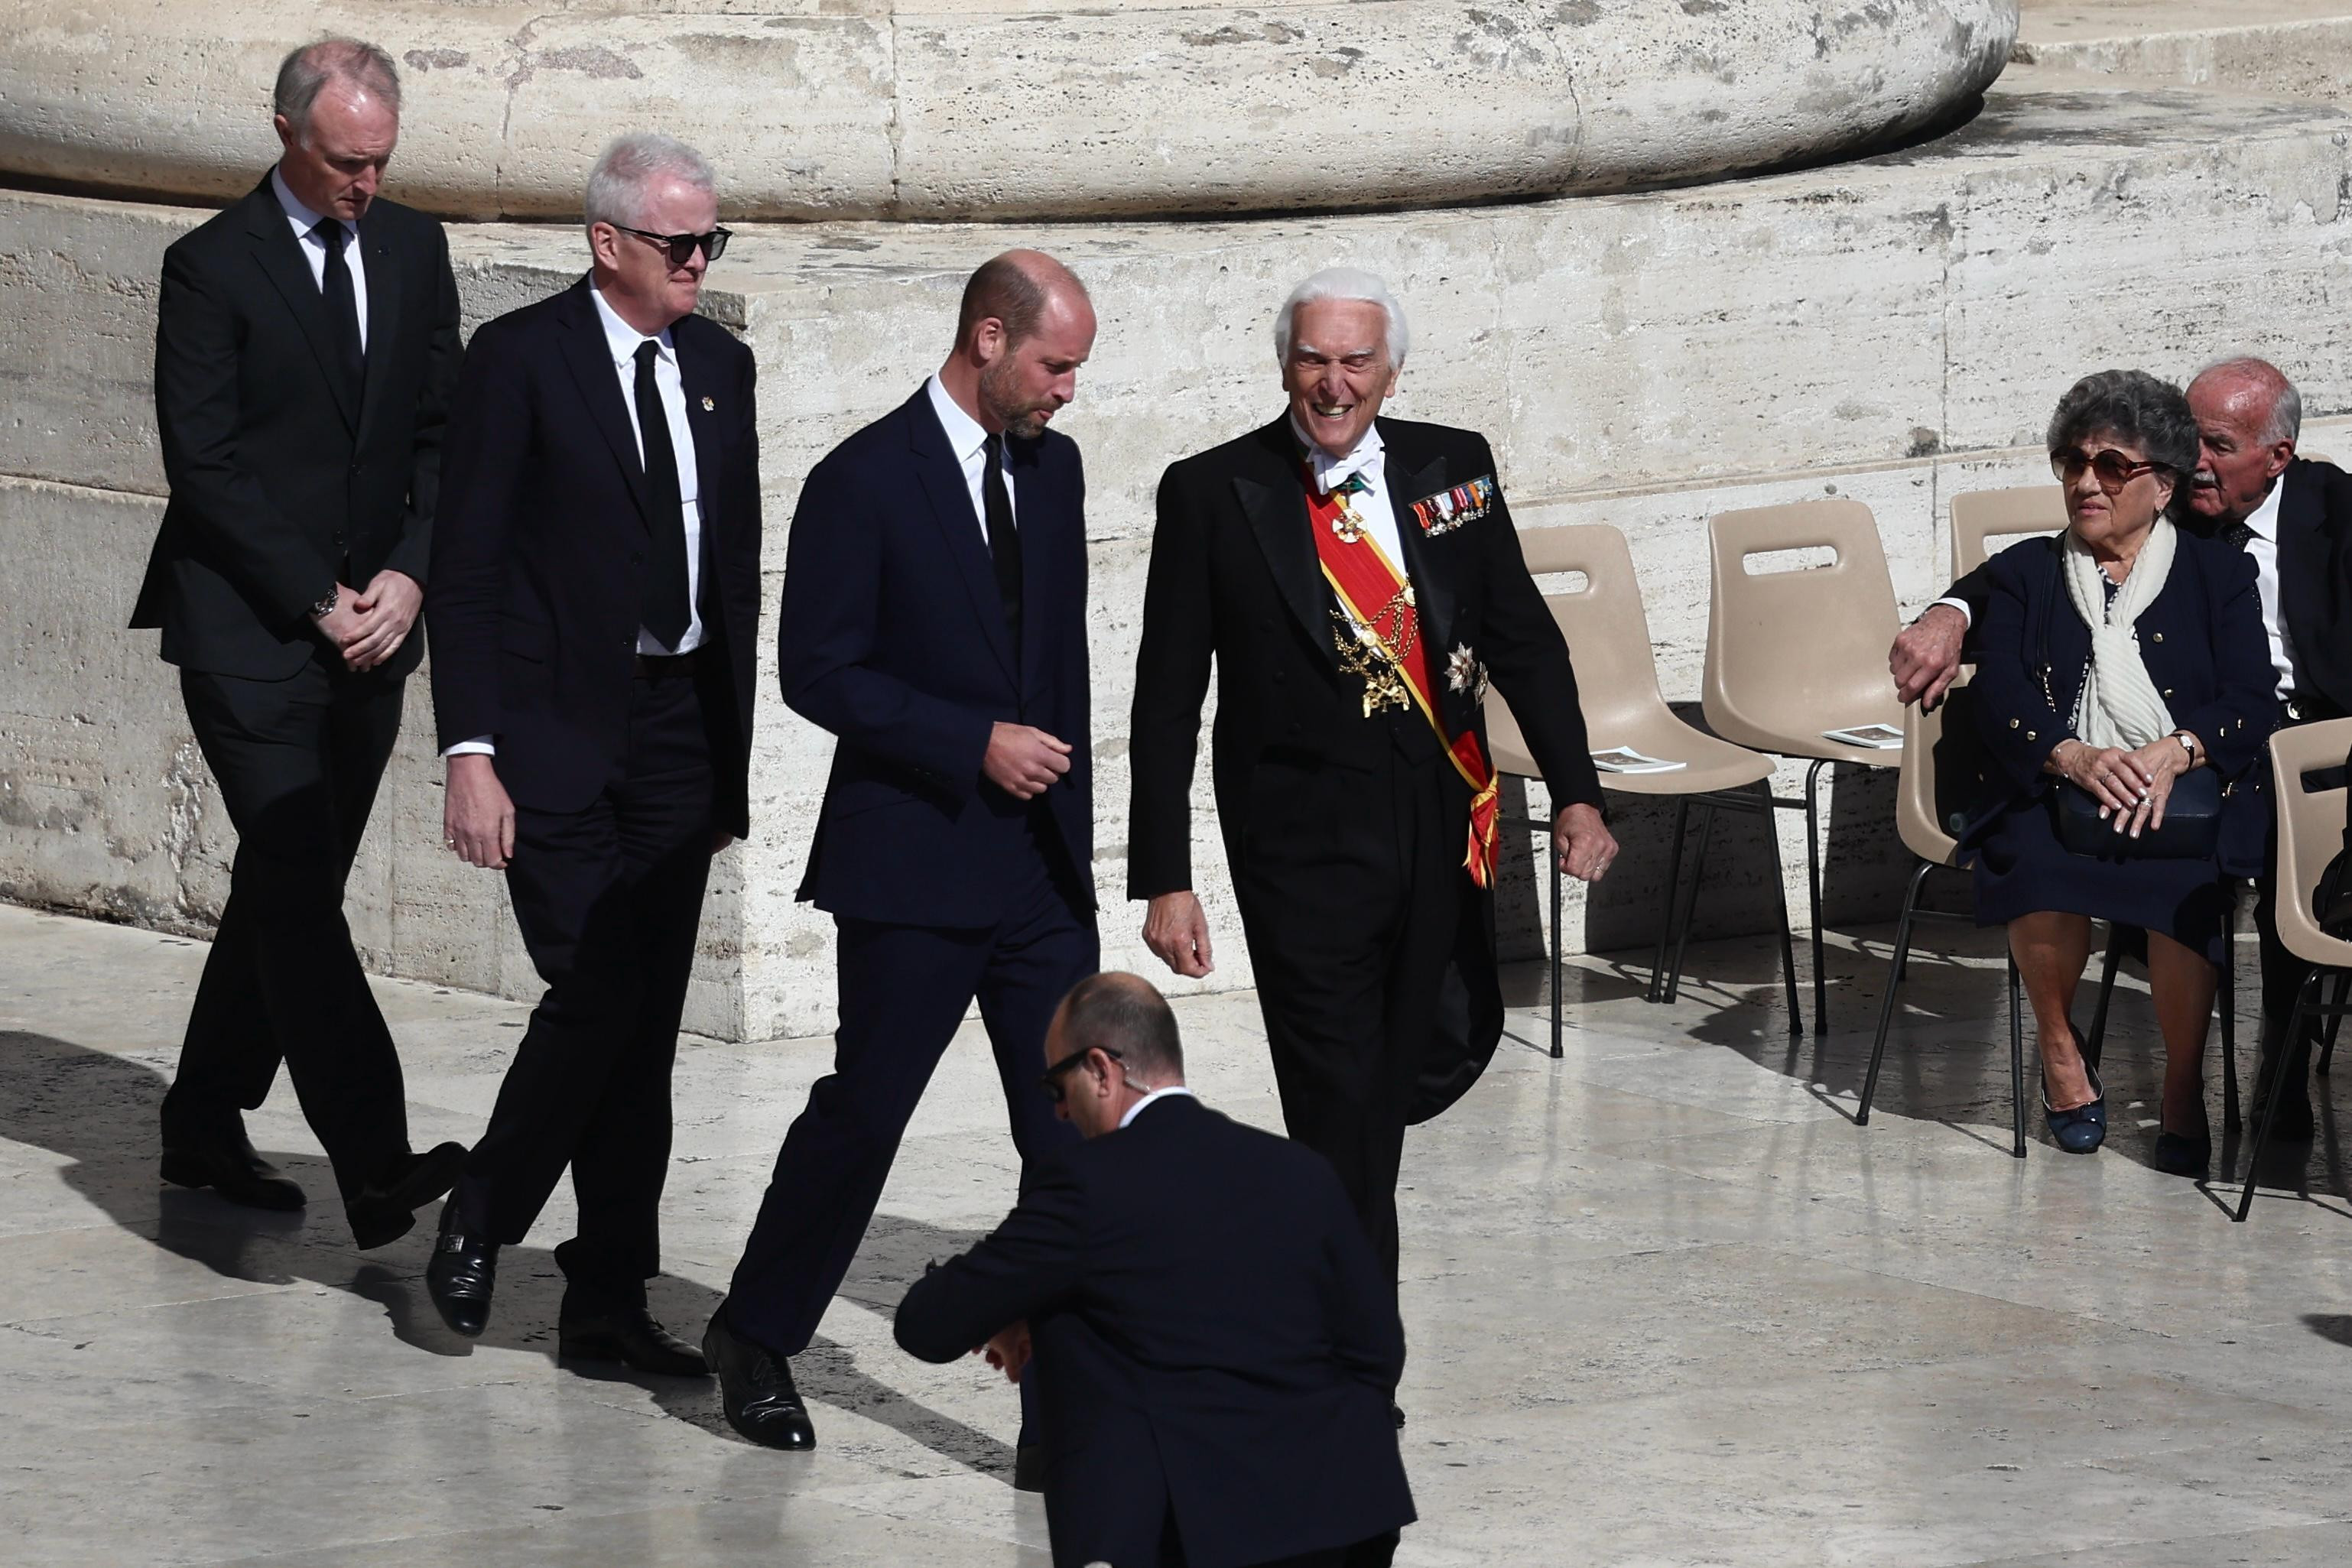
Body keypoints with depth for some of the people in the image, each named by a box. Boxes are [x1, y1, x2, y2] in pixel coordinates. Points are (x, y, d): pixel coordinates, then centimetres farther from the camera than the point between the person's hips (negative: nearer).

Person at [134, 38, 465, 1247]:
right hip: (250, 636, -6)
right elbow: (203, 462, -10)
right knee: (299, 893, -11)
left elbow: (445, 432, 10)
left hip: (369, 628, 6)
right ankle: (374, 1168, -17)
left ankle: (205, 1126, 23)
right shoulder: (213, 267, -8)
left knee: (288, 890, 11)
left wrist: (408, 574, -6)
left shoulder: (413, 250, 9)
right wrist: (317, 600, -13)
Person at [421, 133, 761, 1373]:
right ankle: (479, 1218, 10)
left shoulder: (720, 366, 11)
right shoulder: (521, 358, -7)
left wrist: (729, 758, 15)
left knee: (648, 1025, 5)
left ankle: (608, 1301, 10)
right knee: (596, 994, -13)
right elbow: (466, 568, -9)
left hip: (677, 729, 6)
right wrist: (470, 753, -15)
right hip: (556, 733, -5)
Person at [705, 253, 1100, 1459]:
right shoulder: (865, 480, -10)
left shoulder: (1052, 468, 11)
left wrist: (1066, 797, 16)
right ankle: (756, 1337, 24)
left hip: (1042, 862, 6)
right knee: (862, 1112, 4)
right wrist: (974, 745, -16)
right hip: (914, 865, -6)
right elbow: (817, 672, -12)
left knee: (1076, 1133, -1)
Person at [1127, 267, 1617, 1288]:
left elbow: (1524, 638, 8)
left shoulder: (1454, 469, 4)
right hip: (1306, 846, -4)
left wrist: (1575, 791, -4)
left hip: (1443, 824, 4)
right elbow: (1167, 700, -4)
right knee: (1341, 1105, -4)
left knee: (1450, 1050, 17)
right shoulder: (1213, 494, -5)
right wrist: (1164, 880, -9)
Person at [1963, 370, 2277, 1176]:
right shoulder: (2024, 574, 19)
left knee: (2185, 875, -36)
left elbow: (2251, 705, 3)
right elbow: (2001, 702, 3)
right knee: (2039, 859, -35)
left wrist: (2174, 752, -18)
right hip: (2053, 787, 1)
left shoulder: (2220, 574, 16)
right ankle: (2060, 1054, -11)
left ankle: (2184, 1085, -21)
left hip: (2185, 786, -1)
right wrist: (2074, 757, -18)